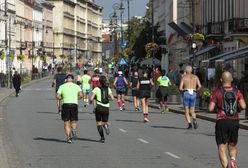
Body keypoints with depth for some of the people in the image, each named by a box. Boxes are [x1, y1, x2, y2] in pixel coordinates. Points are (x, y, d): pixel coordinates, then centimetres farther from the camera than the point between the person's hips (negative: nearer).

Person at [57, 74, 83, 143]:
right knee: (74, 121, 13)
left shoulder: (62, 86, 6)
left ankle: (68, 137, -3)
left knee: (66, 122, 7)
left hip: (65, 104, 0)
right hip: (74, 104, 0)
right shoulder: (76, 86, 7)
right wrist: (76, 98, 12)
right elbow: (81, 95, -7)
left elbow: (58, 96, -4)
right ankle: (73, 130, -17)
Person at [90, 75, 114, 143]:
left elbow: (91, 99, -8)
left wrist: (91, 101, 14)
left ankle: (102, 138, -5)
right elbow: (112, 98, 3)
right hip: (106, 108, 2)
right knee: (104, 122, 17)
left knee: (99, 123, 9)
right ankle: (105, 125, -20)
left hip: (99, 107, -2)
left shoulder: (97, 89, -2)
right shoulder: (108, 89, 6)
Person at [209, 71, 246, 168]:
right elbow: (243, 106, -9)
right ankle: (233, 160, -11)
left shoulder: (217, 92, -4)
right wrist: (237, 108, 13)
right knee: (232, 146, 19)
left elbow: (210, 109, -7)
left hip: (221, 122, -3)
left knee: (222, 149, 2)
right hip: (234, 122, 3)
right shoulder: (237, 92, 3)